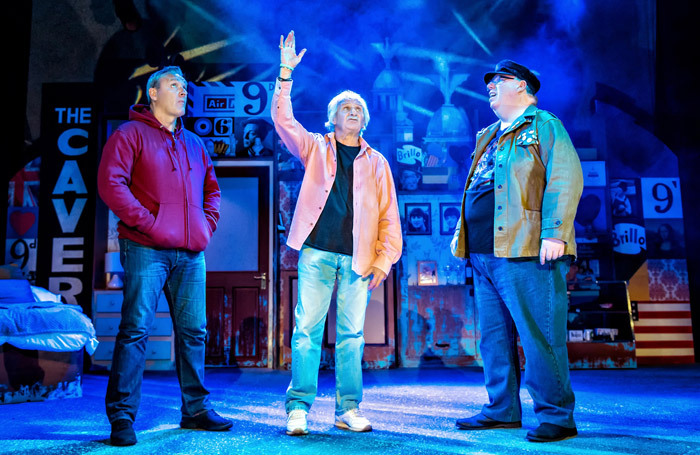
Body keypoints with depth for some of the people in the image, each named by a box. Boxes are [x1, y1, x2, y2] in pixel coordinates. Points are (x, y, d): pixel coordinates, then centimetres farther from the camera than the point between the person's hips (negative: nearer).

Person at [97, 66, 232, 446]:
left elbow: (211, 189, 28)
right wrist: (147, 222, -14)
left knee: (194, 331, 8)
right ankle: (121, 417, 1)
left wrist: (207, 224, 11)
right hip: (146, 250, -6)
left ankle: (195, 409, 18)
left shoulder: (194, 144, 21)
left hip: (191, 254, 6)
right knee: (135, 330, -7)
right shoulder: (131, 134, 2)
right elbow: (110, 183, -9)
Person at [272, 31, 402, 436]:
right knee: (307, 329, -3)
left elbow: (389, 215, 11)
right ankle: (298, 408, 5)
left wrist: (384, 260, 2)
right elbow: (283, 120, 1)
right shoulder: (315, 148, 14)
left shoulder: (376, 161, 14)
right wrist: (286, 73, -7)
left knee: (352, 334, 3)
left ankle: (349, 410, 12)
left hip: (358, 258, 1)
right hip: (317, 253, -1)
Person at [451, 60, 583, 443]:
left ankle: (556, 417, 4)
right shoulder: (488, 136, 25)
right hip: (484, 254, 9)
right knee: (494, 338, 11)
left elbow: (566, 180, -11)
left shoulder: (544, 126, 1)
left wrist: (554, 233, -20)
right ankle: (502, 410, 22)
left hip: (526, 253, -8)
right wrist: (461, 232, 21)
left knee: (539, 338, -6)